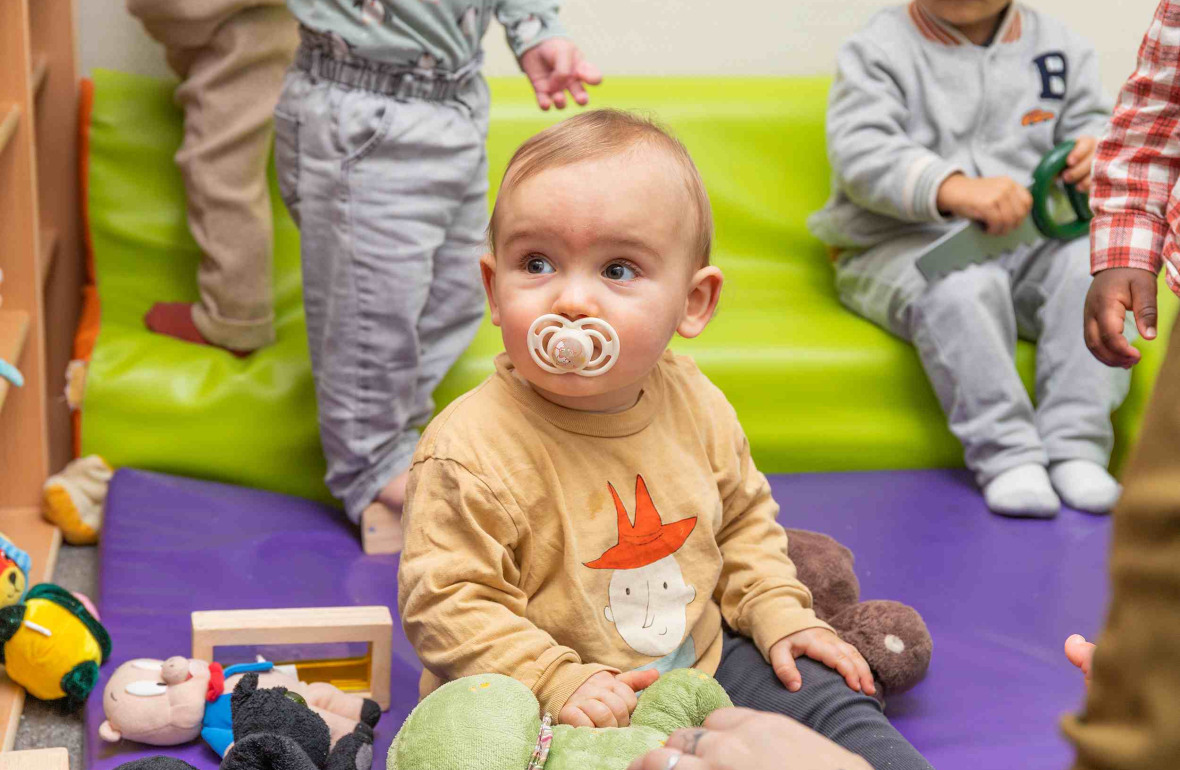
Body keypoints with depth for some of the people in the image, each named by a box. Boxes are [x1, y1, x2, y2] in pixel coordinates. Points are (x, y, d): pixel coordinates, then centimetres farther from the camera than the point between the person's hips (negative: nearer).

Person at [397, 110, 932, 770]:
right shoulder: (471, 451, -24)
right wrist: (557, 684, -27)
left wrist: (779, 614, 3)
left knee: (829, 698, 1)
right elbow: (450, 604, -20)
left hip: (703, 659, 5)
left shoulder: (693, 401, -4)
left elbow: (742, 517, 13)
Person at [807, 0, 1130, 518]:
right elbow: (859, 153, -16)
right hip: (902, 244, -4)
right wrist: (954, 189, -36)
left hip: (1029, 241, 4)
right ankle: (1007, 455, -32)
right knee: (961, 288, -37)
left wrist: (1099, 150, -14)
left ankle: (1075, 447, -27)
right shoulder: (879, 49, 0)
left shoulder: (1060, 47, 14)